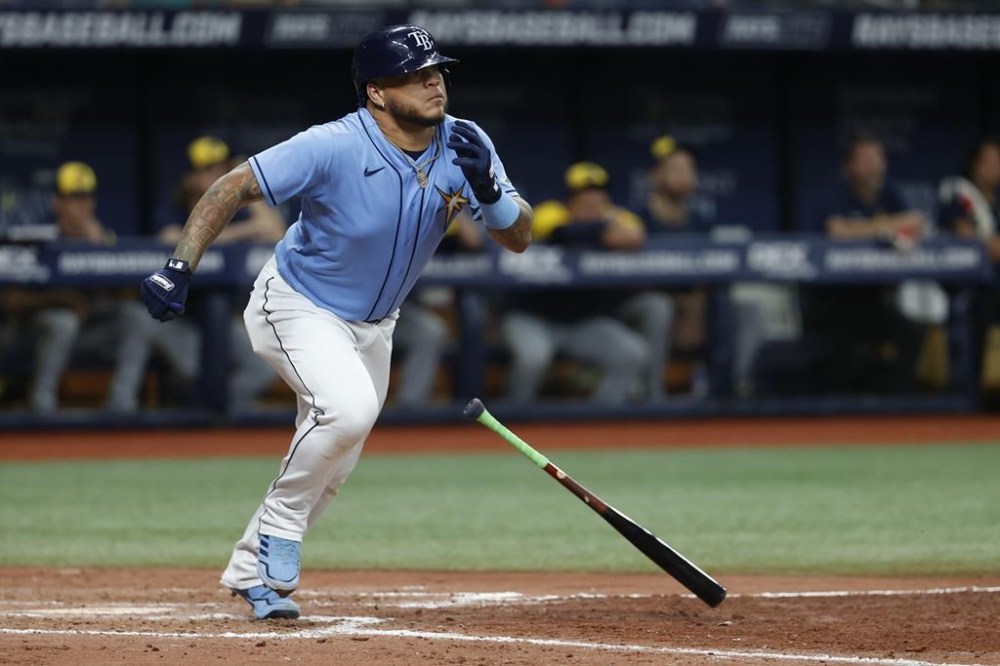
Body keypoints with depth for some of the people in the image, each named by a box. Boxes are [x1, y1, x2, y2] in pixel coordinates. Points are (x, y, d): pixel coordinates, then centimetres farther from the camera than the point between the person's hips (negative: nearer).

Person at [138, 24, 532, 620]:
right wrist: (179, 270, -35)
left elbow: (519, 238, -10)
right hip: (299, 308, -7)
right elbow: (231, 190, -25)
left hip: (373, 324, 7)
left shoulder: (464, 146, -13)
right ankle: (277, 540, -13)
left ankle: (250, 570, 34)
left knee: (331, 469, 13)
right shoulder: (335, 147, -29)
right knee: (349, 409, -32)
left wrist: (488, 188, -31)